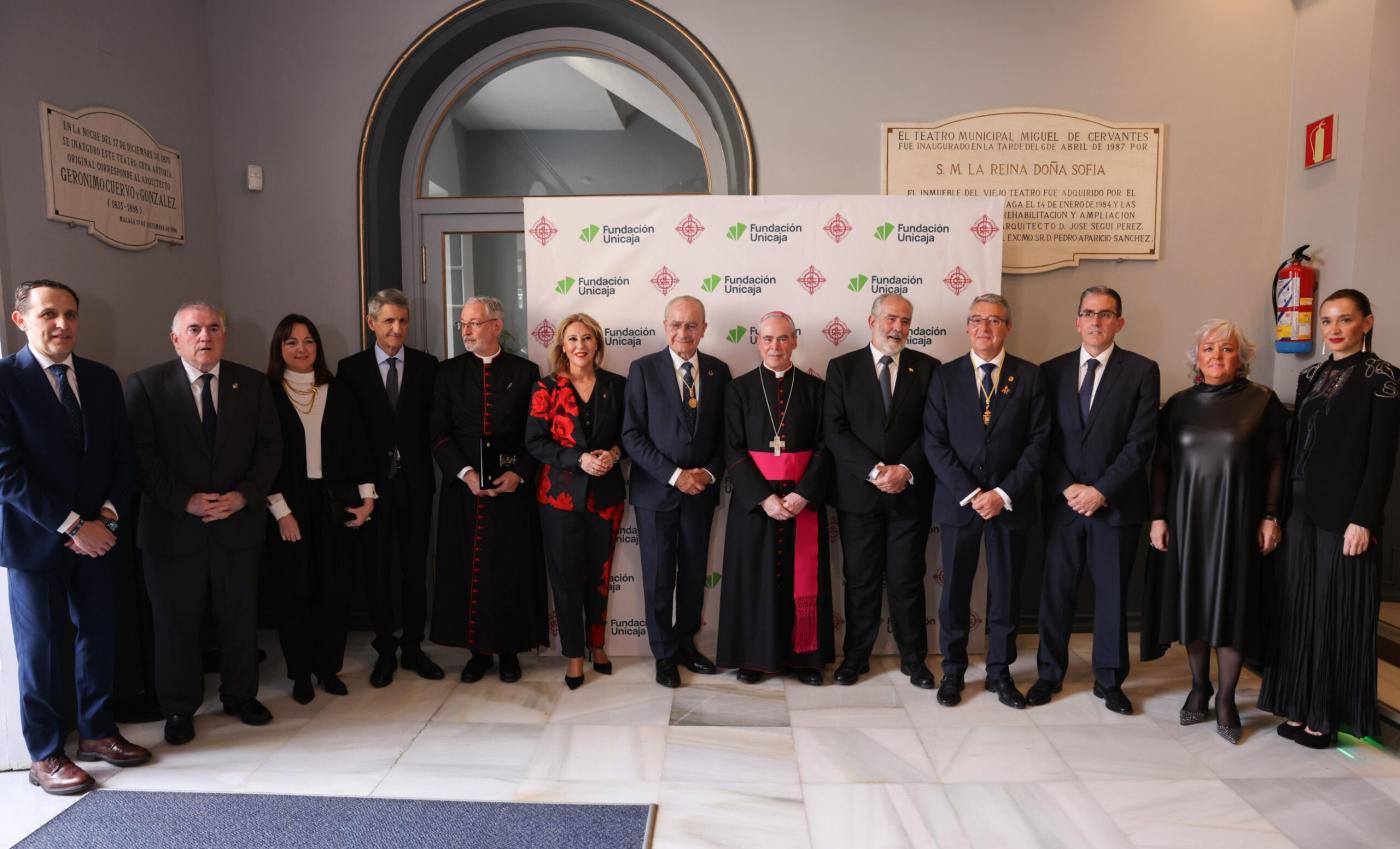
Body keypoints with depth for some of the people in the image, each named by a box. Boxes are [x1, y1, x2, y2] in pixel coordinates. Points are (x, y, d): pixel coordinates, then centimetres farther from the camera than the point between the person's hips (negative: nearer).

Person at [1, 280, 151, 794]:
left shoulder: (102, 379, 6)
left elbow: (122, 457, 8)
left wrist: (108, 516, -6)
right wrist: (71, 526, -16)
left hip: (98, 534, 5)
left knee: (99, 635, 12)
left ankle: (96, 732, 30)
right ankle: (45, 756, 21)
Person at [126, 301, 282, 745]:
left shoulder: (252, 384, 4)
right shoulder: (146, 385, -2)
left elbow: (269, 447, 3)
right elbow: (142, 455, -7)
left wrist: (244, 495, -10)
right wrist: (184, 501, -16)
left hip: (238, 521, 2)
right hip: (173, 525, -2)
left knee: (240, 617, 12)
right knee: (176, 623, 9)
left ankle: (240, 696, 31)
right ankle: (179, 709, 27)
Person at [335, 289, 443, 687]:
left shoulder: (426, 365, 3)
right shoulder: (351, 367, 2)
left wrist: (423, 466, -7)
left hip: (415, 482, 1)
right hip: (373, 484, 0)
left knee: (415, 567, 8)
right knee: (379, 568, 8)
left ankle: (413, 647, 21)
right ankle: (385, 650, 21)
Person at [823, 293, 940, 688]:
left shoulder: (927, 368, 4)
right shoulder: (842, 367, 2)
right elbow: (834, 431, -5)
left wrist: (905, 470, -14)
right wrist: (874, 470, -15)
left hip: (911, 491, 1)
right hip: (858, 493, 0)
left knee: (907, 579, 8)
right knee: (860, 580, 9)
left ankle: (913, 657, 24)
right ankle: (856, 655, 23)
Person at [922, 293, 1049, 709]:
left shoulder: (1029, 376, 2)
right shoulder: (945, 376, 2)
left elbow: (1037, 442, -2)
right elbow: (934, 443, -3)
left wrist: (1004, 494, -11)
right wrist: (970, 493, -12)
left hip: (1009, 501, 0)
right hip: (957, 500, 0)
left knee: (1005, 590, 9)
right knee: (954, 589, 8)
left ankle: (1000, 671, 24)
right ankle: (953, 670, 22)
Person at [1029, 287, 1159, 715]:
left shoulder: (1141, 370, -1)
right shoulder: (1052, 370, 6)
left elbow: (1141, 440, -7)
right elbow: (1043, 440, 3)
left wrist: (1101, 490, -13)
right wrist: (1066, 487, -9)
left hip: (1117, 503, -1)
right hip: (1063, 500, 2)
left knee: (1112, 592, 9)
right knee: (1056, 591, 7)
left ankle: (1109, 679, 24)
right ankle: (1049, 674, 21)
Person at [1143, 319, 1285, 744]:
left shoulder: (1262, 401, 0)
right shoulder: (1179, 404, 6)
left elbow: (1275, 464, -1)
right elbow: (1161, 465, 6)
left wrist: (1270, 517, -7)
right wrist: (1158, 517, 0)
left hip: (1238, 518, -2)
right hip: (1186, 517, 2)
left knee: (1233, 603, 2)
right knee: (1191, 600, 7)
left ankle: (1226, 698, 14)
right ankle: (1198, 686, 22)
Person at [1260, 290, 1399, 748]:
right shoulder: (1311, 375, 12)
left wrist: (1363, 519, -16)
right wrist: (1281, 507, 9)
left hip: (1344, 511, -6)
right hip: (1301, 507, 6)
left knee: (1336, 611, 2)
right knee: (1298, 606, 9)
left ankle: (1326, 714, 14)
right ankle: (1299, 707, 19)